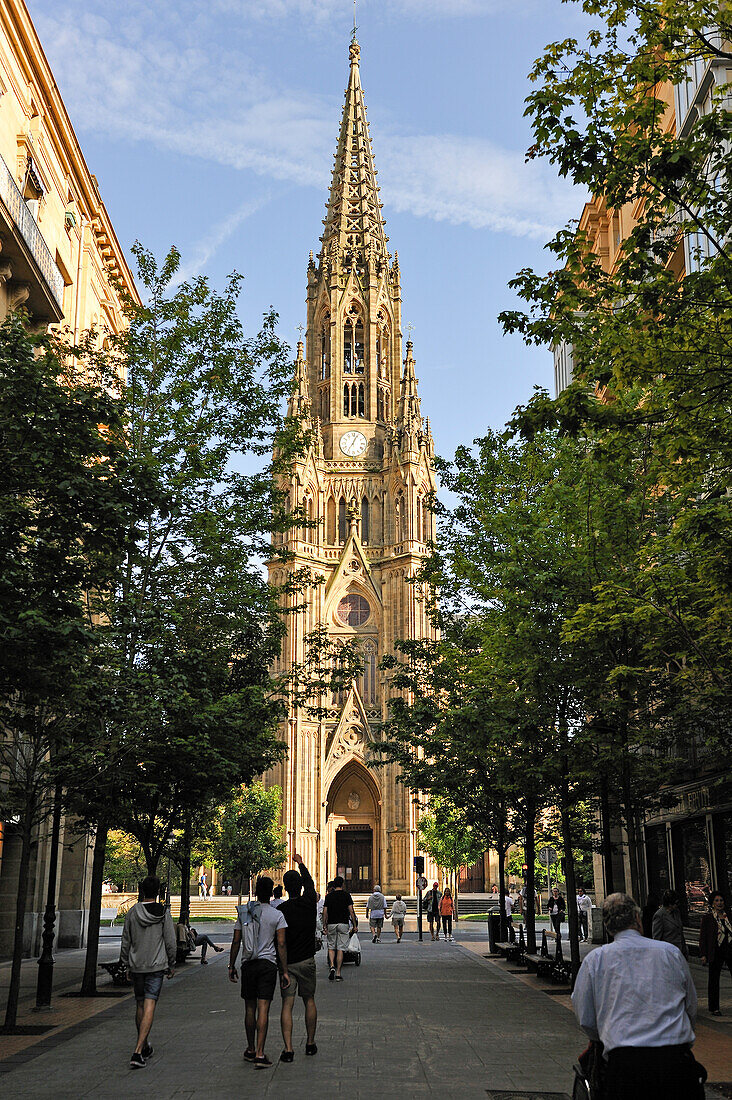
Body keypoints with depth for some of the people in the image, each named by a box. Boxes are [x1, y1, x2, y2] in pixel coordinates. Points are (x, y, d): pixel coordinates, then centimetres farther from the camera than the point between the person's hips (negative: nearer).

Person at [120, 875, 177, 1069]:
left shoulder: (132, 912, 0)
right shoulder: (164, 913, -7)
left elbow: (125, 941, 5)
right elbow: (170, 942, -4)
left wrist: (127, 965, 16)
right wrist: (171, 965, 8)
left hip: (136, 966, 3)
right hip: (156, 966, -3)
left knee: (140, 1005, 16)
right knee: (149, 1006, -5)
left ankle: (145, 1047, 28)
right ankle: (138, 1051, -16)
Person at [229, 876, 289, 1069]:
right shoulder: (277, 915, -4)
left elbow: (236, 942, 3)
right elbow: (281, 945, -7)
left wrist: (231, 966, 11)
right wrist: (284, 971, -3)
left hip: (248, 964, 2)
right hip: (268, 964, -2)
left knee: (250, 1008, 13)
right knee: (263, 1009, -3)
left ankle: (251, 1050, 22)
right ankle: (260, 1053, -8)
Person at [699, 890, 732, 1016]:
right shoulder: (707, 917, -3)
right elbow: (702, 936, -4)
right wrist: (703, 954, -9)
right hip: (716, 952, -4)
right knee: (714, 980, 4)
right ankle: (714, 1008, 14)